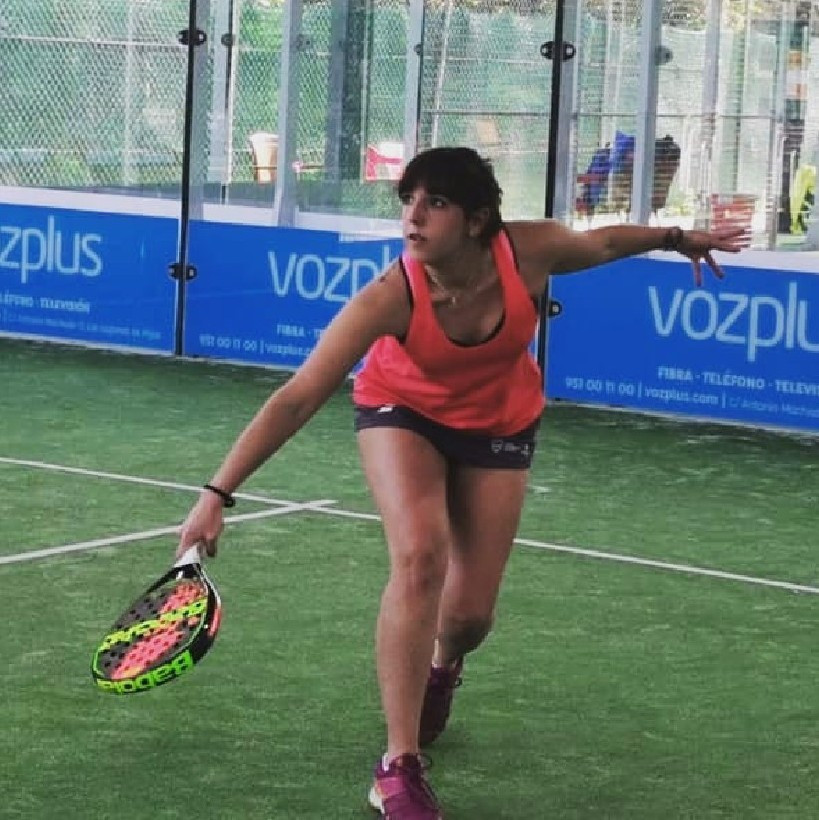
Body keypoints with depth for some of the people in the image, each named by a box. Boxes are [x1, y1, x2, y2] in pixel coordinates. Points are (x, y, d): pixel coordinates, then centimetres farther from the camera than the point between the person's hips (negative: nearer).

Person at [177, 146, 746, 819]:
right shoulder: (391, 298, -37)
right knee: (420, 558, -28)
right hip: (405, 413, -2)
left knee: (471, 613, 2)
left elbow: (599, 242, -6)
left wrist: (674, 238, 10)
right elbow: (296, 400, -39)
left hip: (499, 424, 3)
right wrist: (217, 495, -45)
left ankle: (441, 666, 43)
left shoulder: (529, 250, -31)